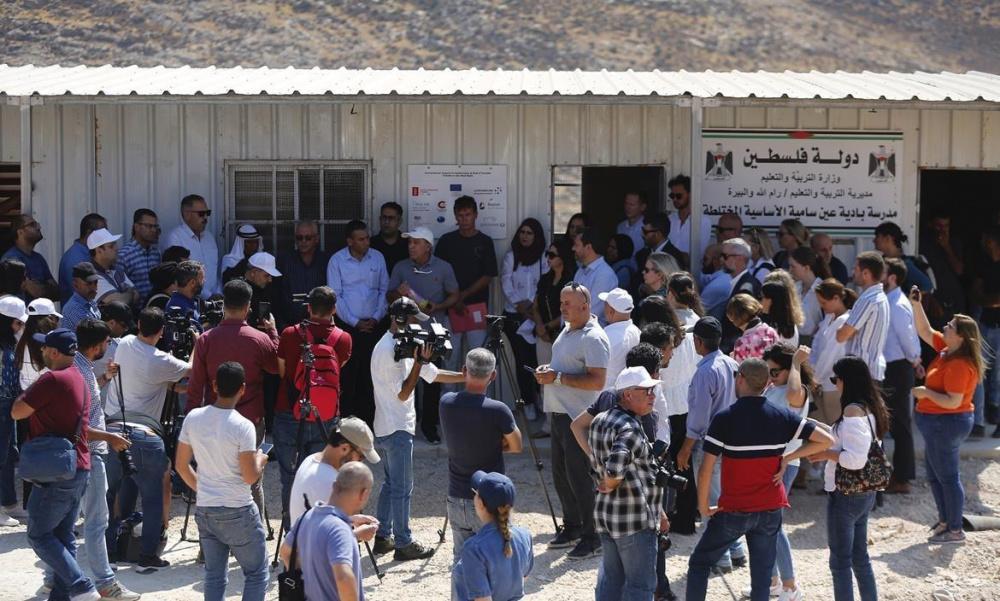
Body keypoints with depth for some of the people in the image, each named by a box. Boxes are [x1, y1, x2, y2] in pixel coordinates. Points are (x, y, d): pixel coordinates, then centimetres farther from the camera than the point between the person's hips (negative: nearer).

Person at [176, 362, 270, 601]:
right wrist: (260, 460, 4)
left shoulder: (193, 418, -2)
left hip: (204, 510, 5)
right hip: (238, 512, -5)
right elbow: (250, 477, -17)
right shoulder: (243, 426, -17)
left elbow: (182, 466, 6)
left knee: (214, 575, 12)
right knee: (257, 574, 8)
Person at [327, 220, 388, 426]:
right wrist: (355, 322, -8)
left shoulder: (377, 258, 6)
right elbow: (335, 296, -4)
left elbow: (384, 290, 10)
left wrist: (377, 317, -2)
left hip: (372, 326, 2)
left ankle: (368, 420, 10)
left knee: (370, 373, 3)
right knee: (347, 374, -3)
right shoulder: (337, 260, -3)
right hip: (347, 325, -2)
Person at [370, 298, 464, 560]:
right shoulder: (388, 350, -18)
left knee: (391, 484, 16)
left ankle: (383, 537, 22)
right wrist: (419, 362, -22)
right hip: (397, 429, -10)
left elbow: (435, 375, 13)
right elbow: (403, 393, -19)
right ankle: (403, 544, -1)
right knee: (402, 487, -5)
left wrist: (468, 377, 6)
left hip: (385, 429, 10)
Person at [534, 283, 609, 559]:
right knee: (560, 474, 16)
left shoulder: (593, 338, -17)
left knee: (579, 476, -7)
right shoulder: (567, 331, 14)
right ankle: (572, 527, 29)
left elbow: (596, 381, -24)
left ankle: (592, 536, 1)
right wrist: (547, 370, 6)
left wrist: (557, 378, -23)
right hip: (559, 413, 10)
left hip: (579, 419, -10)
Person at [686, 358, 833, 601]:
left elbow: (706, 469, -15)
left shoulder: (725, 418, -12)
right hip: (771, 509, 3)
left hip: (733, 510, -3)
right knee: (762, 575, 8)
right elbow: (826, 440, -1)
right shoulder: (782, 416, -2)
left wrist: (703, 507, -3)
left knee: (699, 562, 14)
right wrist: (787, 458, 0)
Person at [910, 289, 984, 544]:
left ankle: (955, 531, 7)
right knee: (935, 475, 20)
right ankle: (945, 520, 31)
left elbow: (953, 401, -28)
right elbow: (925, 332, 14)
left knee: (947, 476, -1)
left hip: (945, 424, -10)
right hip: (939, 423, 10)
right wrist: (916, 305, 4)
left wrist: (926, 393, -19)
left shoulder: (960, 365, -24)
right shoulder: (946, 349, 3)